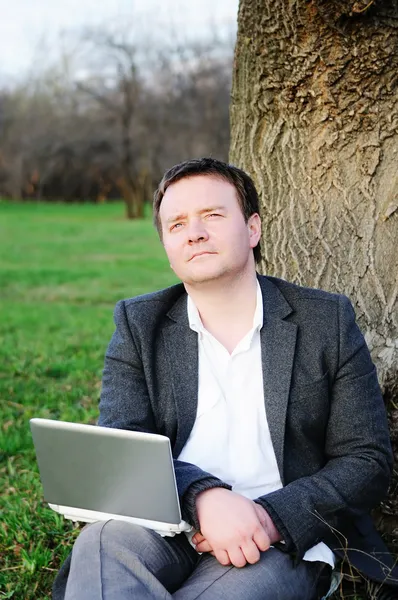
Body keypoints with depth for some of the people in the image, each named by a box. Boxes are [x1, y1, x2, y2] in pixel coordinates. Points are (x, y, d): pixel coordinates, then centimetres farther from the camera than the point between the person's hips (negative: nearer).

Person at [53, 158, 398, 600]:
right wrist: (203, 496, -25)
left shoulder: (327, 320, 5)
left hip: (279, 541, -1)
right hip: (167, 529, 1)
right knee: (106, 540, -33)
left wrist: (273, 517, -15)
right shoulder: (139, 324, 8)